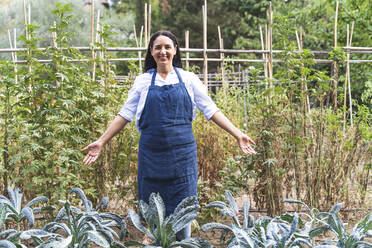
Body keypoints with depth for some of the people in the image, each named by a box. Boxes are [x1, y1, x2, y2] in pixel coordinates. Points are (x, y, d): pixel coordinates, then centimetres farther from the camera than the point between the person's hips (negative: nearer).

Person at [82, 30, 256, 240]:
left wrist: (238, 134, -1)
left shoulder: (188, 79, 6)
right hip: (152, 155, 1)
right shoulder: (143, 81, 7)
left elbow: (211, 110, 6)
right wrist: (101, 141, 4)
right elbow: (125, 115, 10)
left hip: (182, 154, -1)